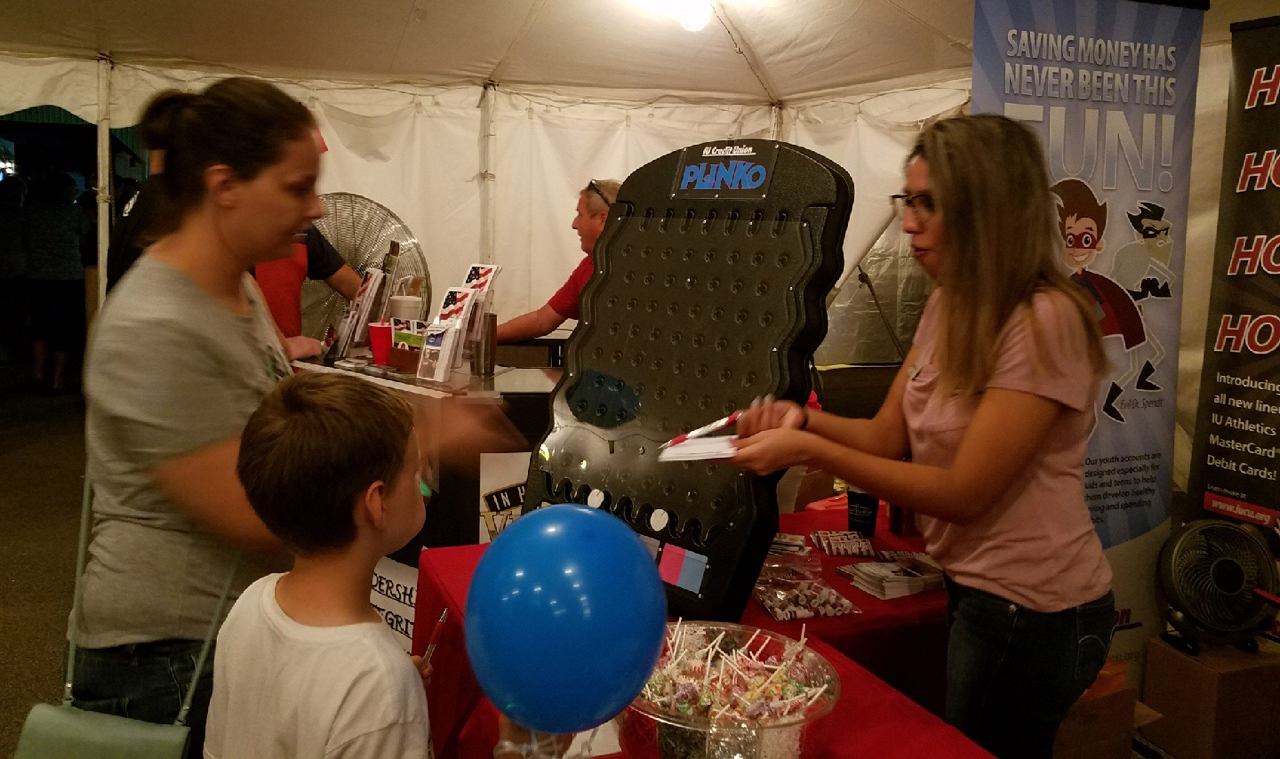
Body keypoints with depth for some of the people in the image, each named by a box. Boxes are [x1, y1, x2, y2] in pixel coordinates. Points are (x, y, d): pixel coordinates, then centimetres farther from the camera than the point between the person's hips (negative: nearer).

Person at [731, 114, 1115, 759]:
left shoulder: (1044, 321, -25)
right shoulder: (949, 306, 4)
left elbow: (964, 492, -24)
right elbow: (889, 435, 5)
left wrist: (809, 451, -27)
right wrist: (803, 419, -14)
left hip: (1031, 612, -8)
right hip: (973, 588, 8)